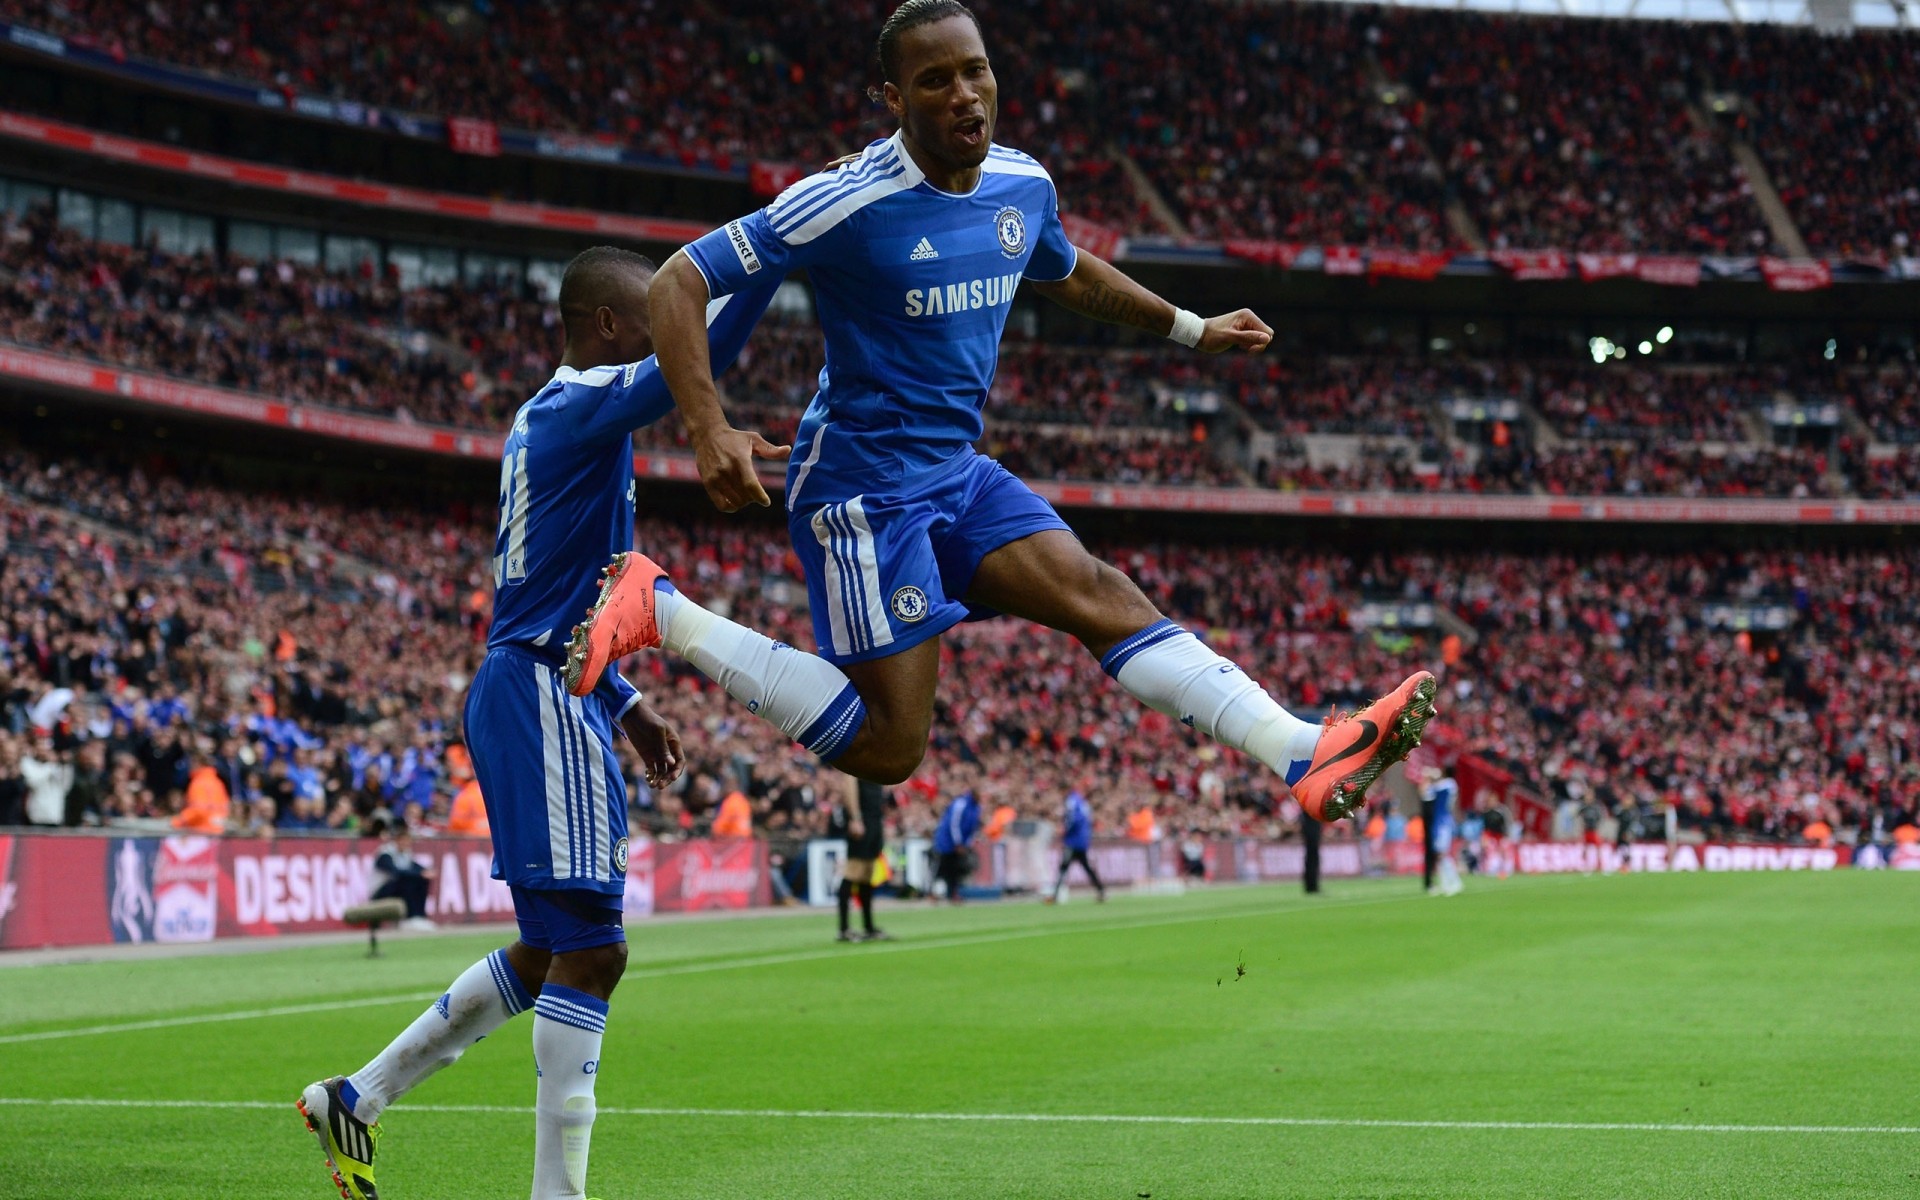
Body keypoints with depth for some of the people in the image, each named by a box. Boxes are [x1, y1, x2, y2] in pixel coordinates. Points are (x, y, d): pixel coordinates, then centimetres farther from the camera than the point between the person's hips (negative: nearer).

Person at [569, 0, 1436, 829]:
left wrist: (1190, 329, 32)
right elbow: (680, 281, -17)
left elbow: (1067, 274, 29)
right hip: (863, 488, -7)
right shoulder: (849, 202, -19)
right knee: (890, 747, -7)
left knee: (1105, 597, -11)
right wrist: (710, 433, -30)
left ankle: (1308, 757, -22)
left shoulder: (1024, 186, 4)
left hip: (959, 476, 7)